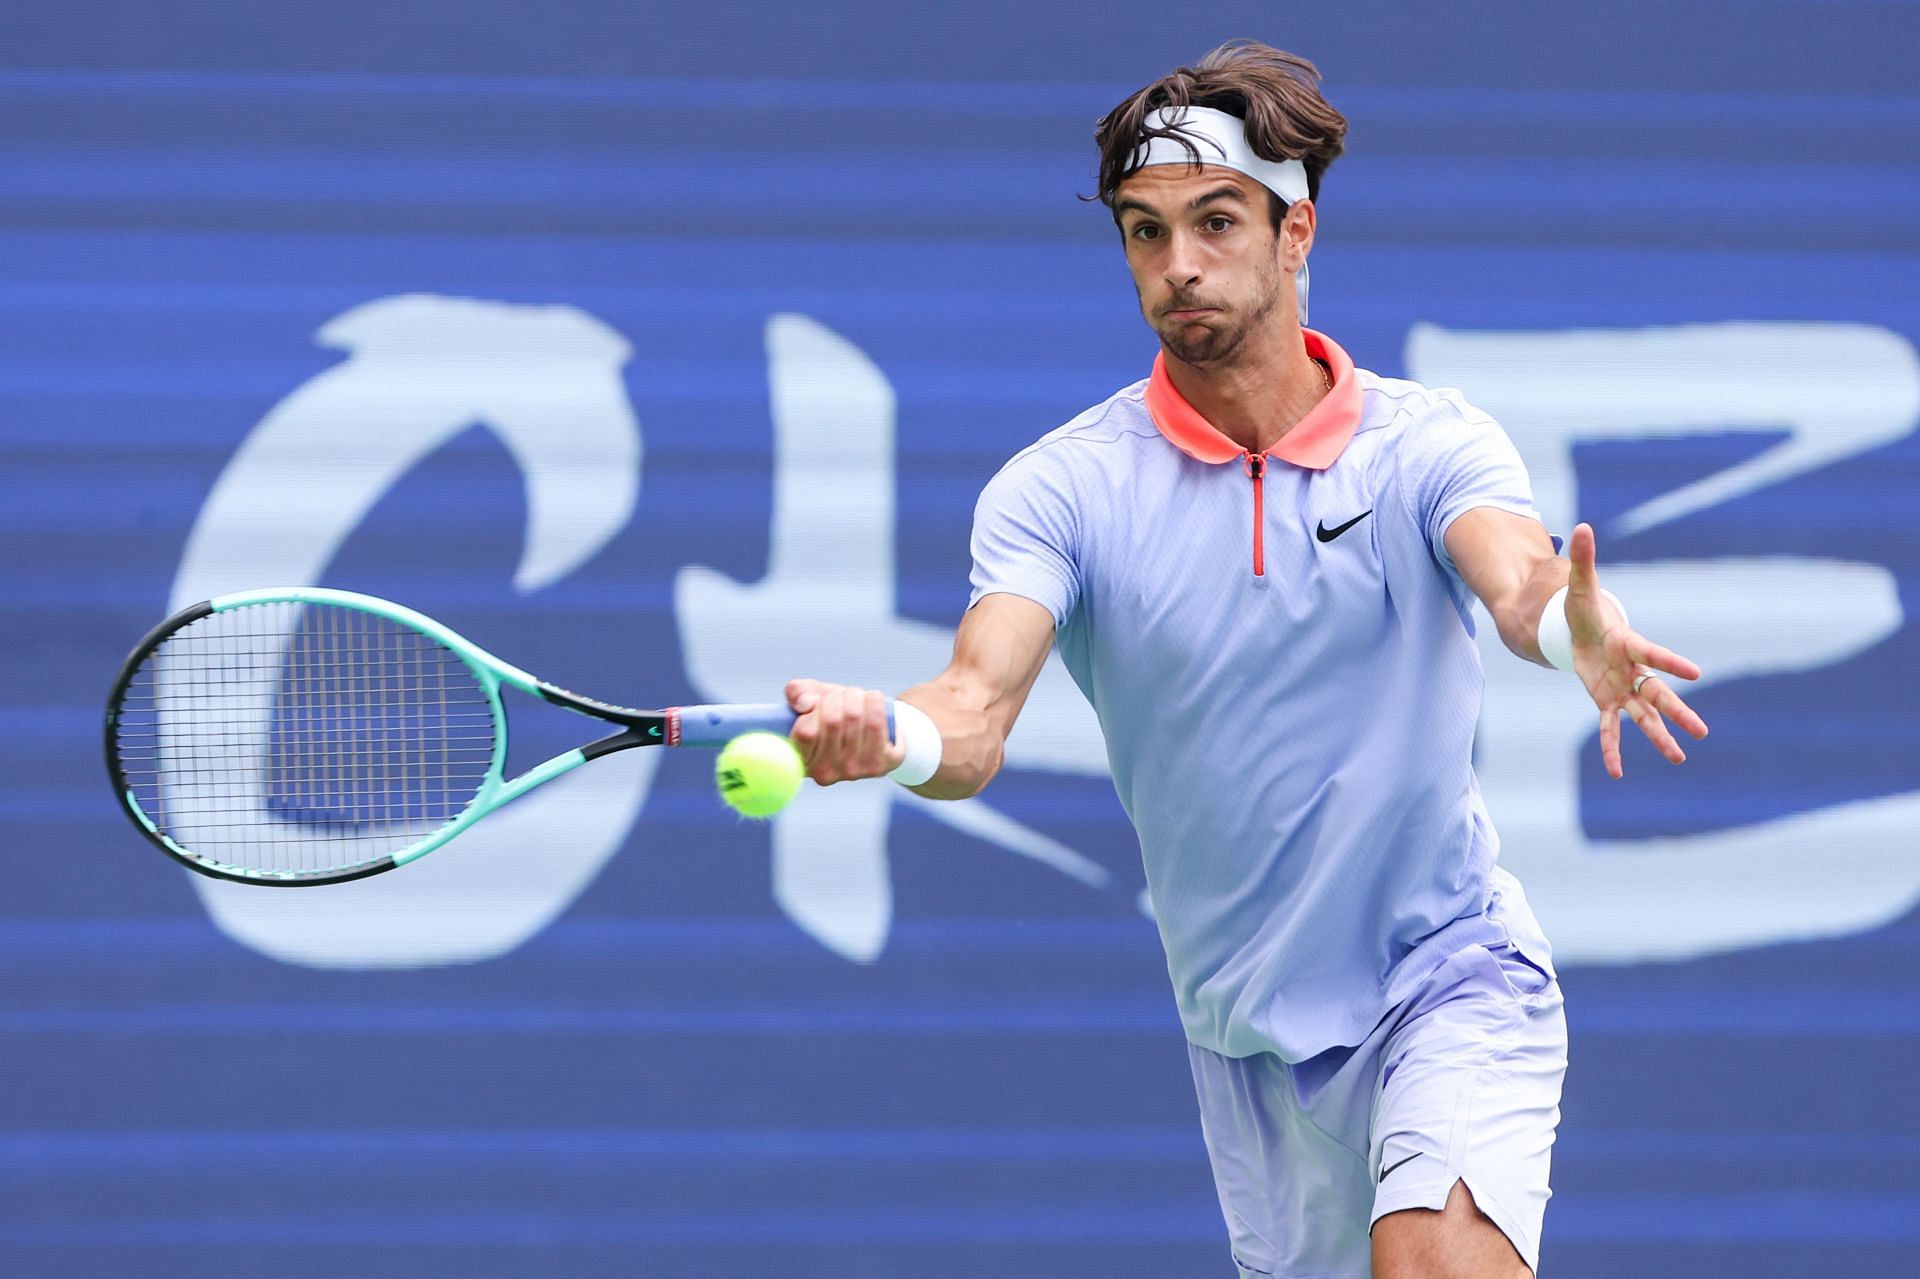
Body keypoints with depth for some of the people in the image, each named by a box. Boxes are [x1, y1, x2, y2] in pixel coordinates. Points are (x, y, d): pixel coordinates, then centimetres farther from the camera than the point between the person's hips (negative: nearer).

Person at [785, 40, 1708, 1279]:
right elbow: (979, 707, -19)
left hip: (1452, 974, -3)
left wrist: (1583, 632, -51)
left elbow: (1521, 577, -26)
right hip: (1249, 1029, 3)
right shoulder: (1061, 488, -5)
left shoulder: (1429, 443, -6)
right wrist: (886, 736, -44)